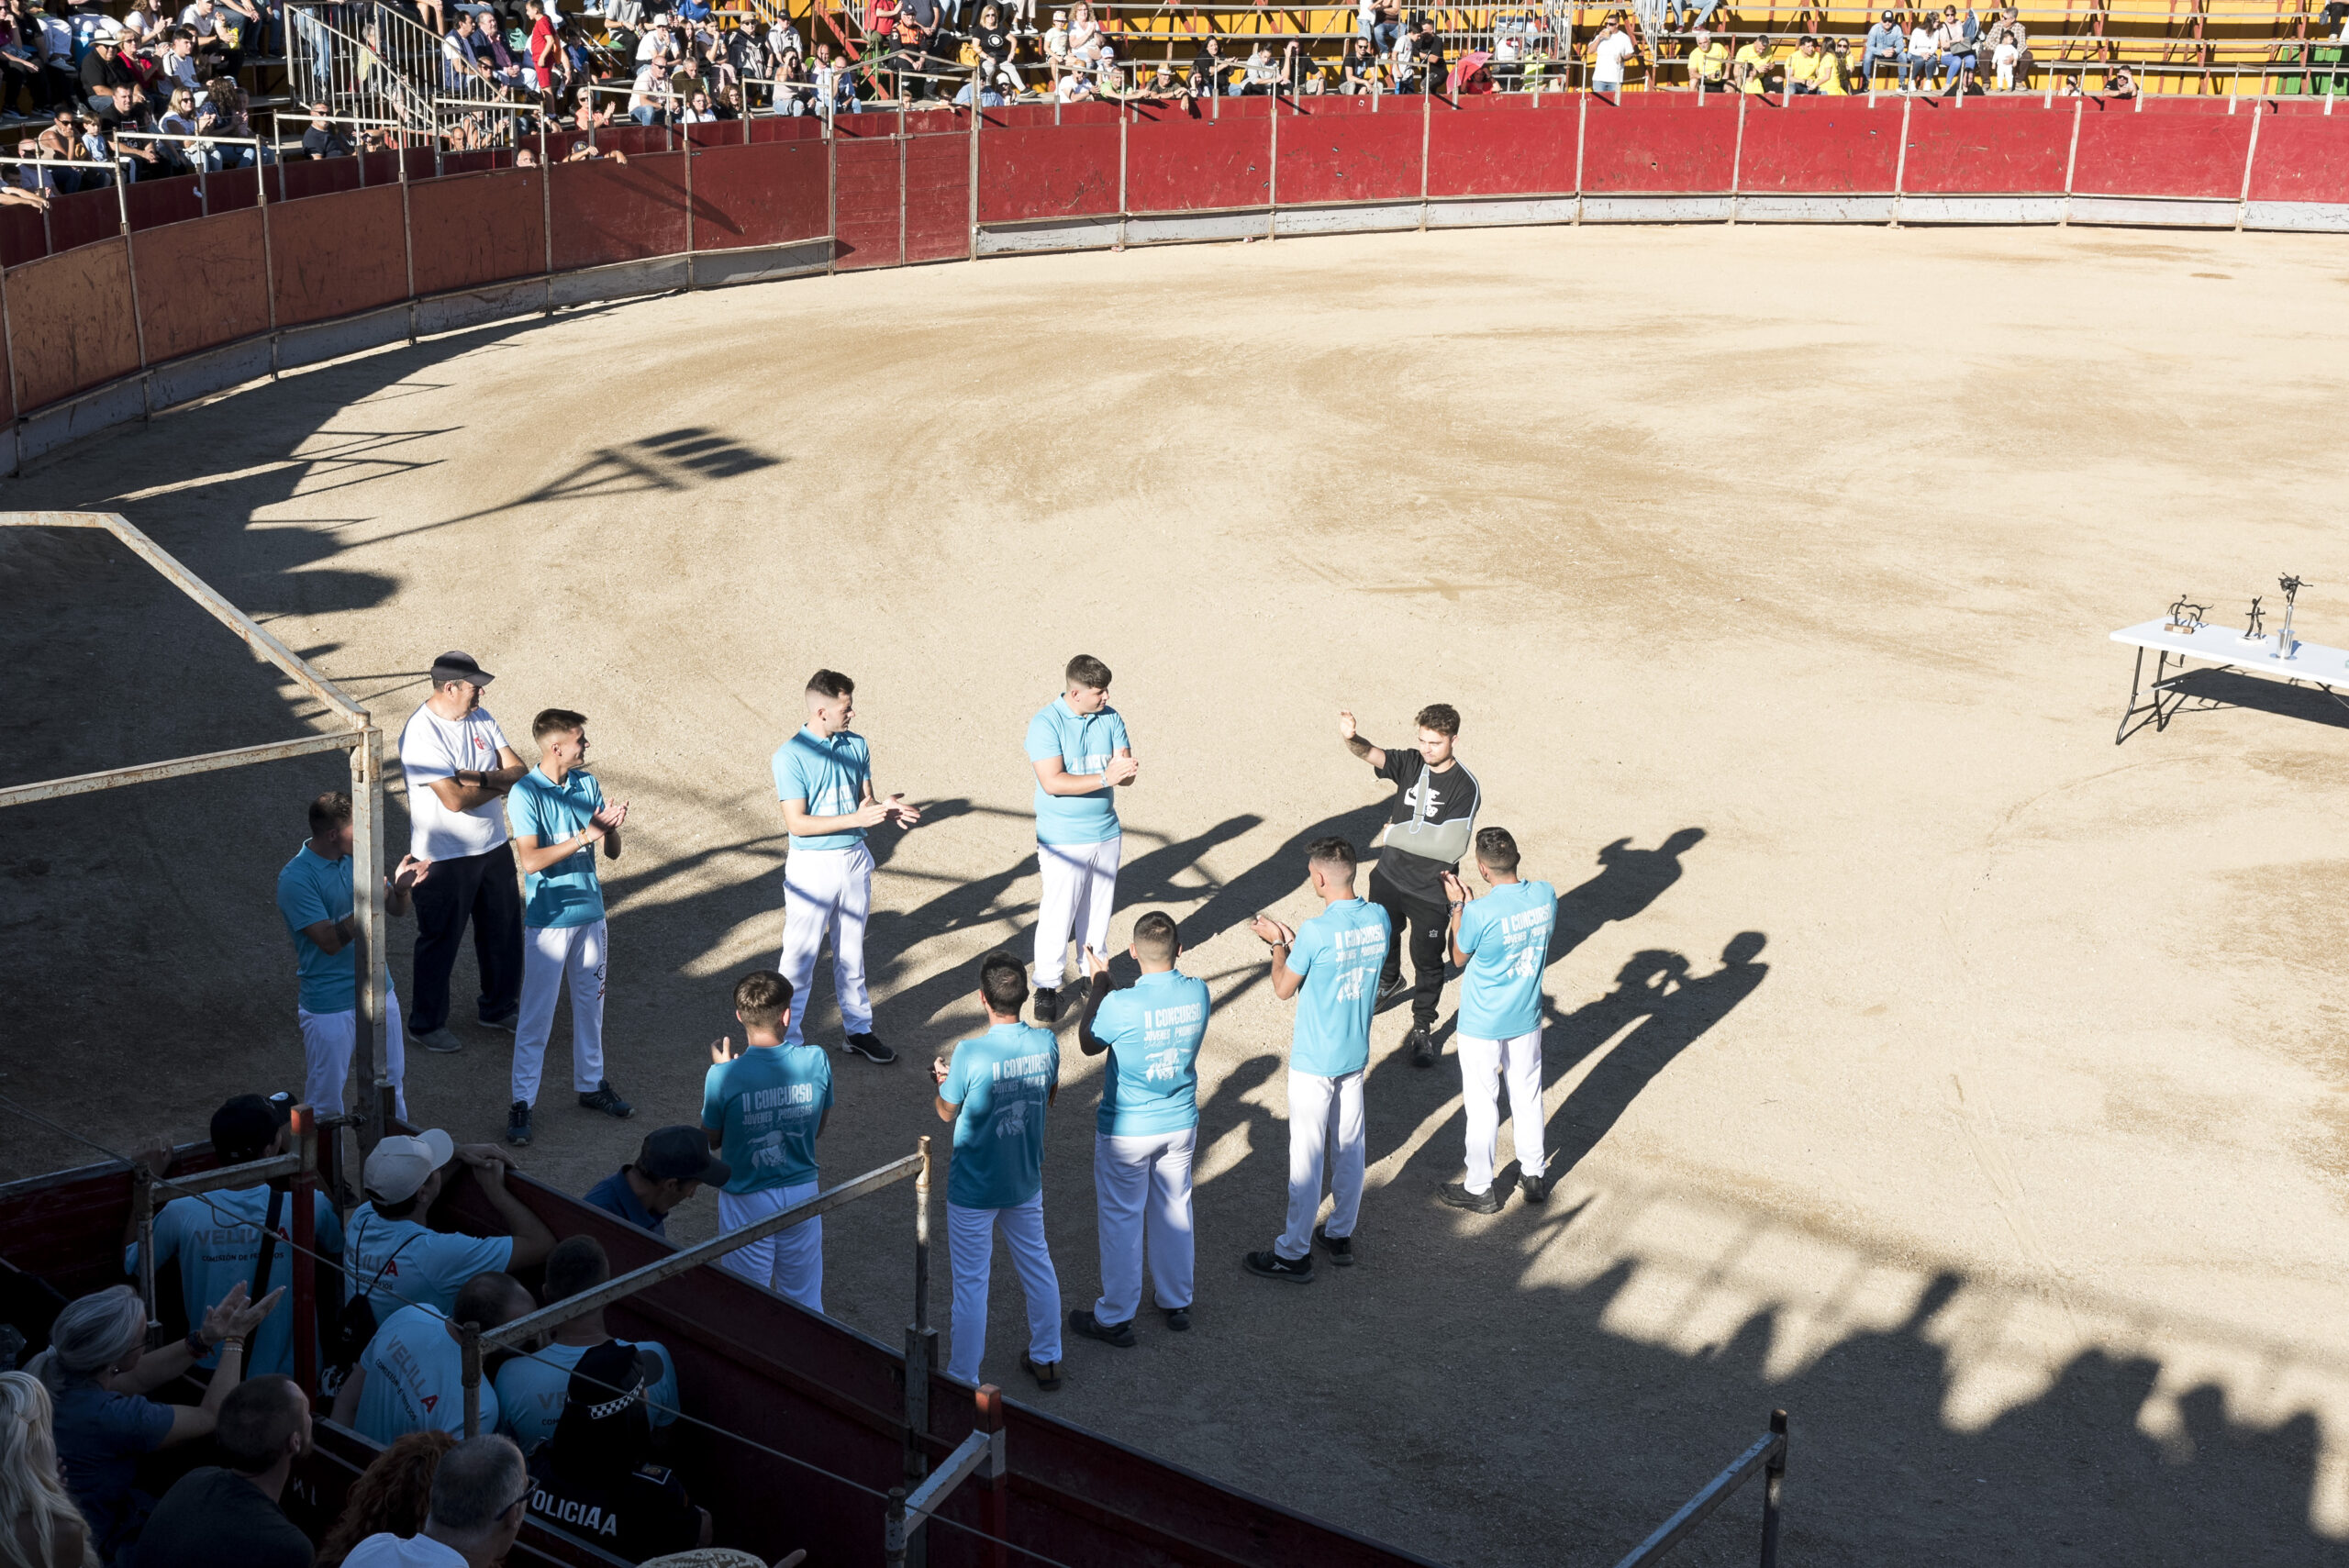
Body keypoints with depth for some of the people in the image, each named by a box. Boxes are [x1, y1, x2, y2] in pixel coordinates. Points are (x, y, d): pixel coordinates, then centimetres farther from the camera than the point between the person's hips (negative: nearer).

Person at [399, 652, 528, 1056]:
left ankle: (500, 1008, 37)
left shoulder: (480, 717, 0)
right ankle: (428, 1023, 24)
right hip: (446, 857, -7)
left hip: (494, 847, 7)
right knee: (440, 941, 7)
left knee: (503, 931, 18)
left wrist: (481, 778, -21)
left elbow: (519, 770, -2)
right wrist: (501, 784, -13)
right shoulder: (420, 734, -23)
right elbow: (455, 799, -29)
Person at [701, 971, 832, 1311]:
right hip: (802, 1193, 3)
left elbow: (711, 1140, -4)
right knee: (806, 1301, 20)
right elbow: (818, 1129, 2)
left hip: (748, 1202, -2)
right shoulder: (816, 1061, -14)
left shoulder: (725, 1077, -21)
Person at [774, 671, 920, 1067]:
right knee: (799, 959, 1)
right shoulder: (790, 756, -15)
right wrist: (855, 818, -25)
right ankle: (788, 1041, 12)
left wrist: (887, 811, -16)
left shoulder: (856, 746, 2)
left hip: (855, 859, 5)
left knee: (851, 953, 17)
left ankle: (859, 1030, 29)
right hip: (812, 866, -5)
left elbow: (865, 802, 8)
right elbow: (797, 823, -18)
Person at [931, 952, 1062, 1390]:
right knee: (1037, 1263, 23)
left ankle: (964, 1378, 20)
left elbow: (947, 1112, -10)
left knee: (971, 1281, 9)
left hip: (974, 1188, -5)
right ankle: (1046, 1359, 37)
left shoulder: (969, 1052, -26)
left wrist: (943, 1078, 9)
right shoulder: (1046, 1042, -12)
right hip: (1026, 1180, 5)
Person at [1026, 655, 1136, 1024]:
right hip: (1063, 839, -5)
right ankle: (1047, 987, 13)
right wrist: (1104, 778, -28)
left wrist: (1122, 769, -26)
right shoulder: (1045, 724, -15)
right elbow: (1052, 782, -23)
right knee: (1058, 914, -1)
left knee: (1098, 911, 15)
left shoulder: (1110, 718, 1)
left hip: (1106, 834, 5)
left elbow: (1126, 773, -1)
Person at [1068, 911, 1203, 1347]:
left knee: (1122, 1220, 11)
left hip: (1126, 1131, -4)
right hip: (1180, 1123, 4)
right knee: (1174, 1210, 22)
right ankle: (1177, 1303, 37)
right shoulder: (1198, 994, -13)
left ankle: (1116, 1319, 23)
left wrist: (1100, 984, -1)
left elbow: (1088, 1043, -7)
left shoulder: (1121, 1005, -27)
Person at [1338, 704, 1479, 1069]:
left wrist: (1400, 834, -16)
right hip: (1389, 877, 5)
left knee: (1427, 962, 7)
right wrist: (1351, 739, -47)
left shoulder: (1466, 787, -19)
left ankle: (1423, 1028, 27)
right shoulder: (1411, 764, -5)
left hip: (1430, 891, -5)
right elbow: (1372, 755, -24)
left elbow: (1451, 845, -25)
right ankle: (1389, 982, 58)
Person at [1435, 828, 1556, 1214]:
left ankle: (1480, 1189, 24)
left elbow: (1459, 958, -8)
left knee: (1481, 1105, 10)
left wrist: (1457, 906, -3)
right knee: (1527, 1095, 21)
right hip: (1526, 1018, 5)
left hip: (1482, 1025, -5)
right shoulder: (1546, 896, -12)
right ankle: (1534, 1175, 37)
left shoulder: (1479, 913, -28)